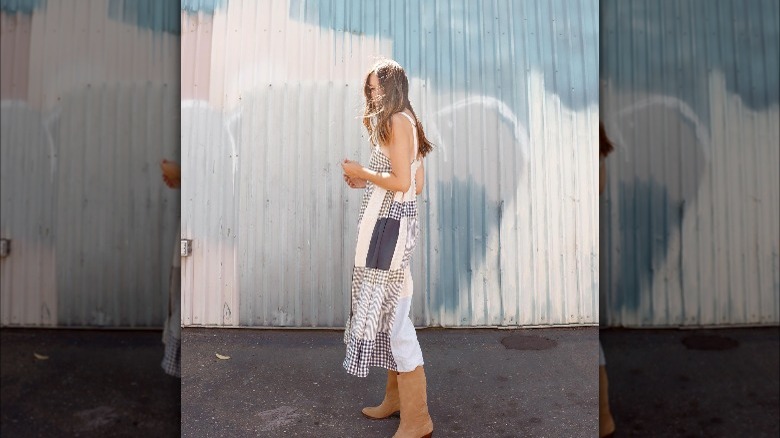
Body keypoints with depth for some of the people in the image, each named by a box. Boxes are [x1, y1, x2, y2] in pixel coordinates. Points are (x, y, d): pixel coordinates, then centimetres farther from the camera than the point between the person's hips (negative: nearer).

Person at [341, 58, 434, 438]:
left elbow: (401, 182, -19)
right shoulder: (407, 123, 20)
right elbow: (417, 185, 17)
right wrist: (366, 183, 15)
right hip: (395, 221, 10)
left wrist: (362, 173, -5)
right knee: (388, 308, 14)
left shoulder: (396, 121, -10)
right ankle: (396, 397, 26)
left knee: (390, 311, -7)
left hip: (389, 222, -10)